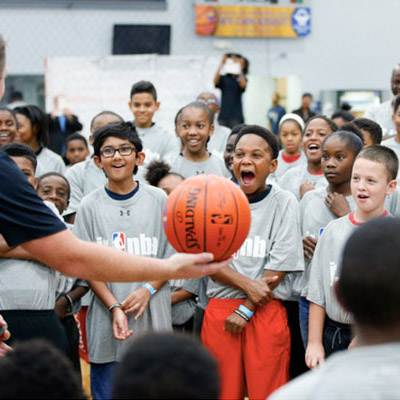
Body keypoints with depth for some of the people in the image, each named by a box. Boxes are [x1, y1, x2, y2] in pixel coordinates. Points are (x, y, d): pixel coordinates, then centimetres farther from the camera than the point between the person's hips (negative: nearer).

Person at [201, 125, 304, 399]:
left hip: (267, 311, -2)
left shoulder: (284, 203, 1)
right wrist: (246, 284, -13)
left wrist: (245, 310, -8)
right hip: (220, 308, 2)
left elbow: (279, 267, -4)